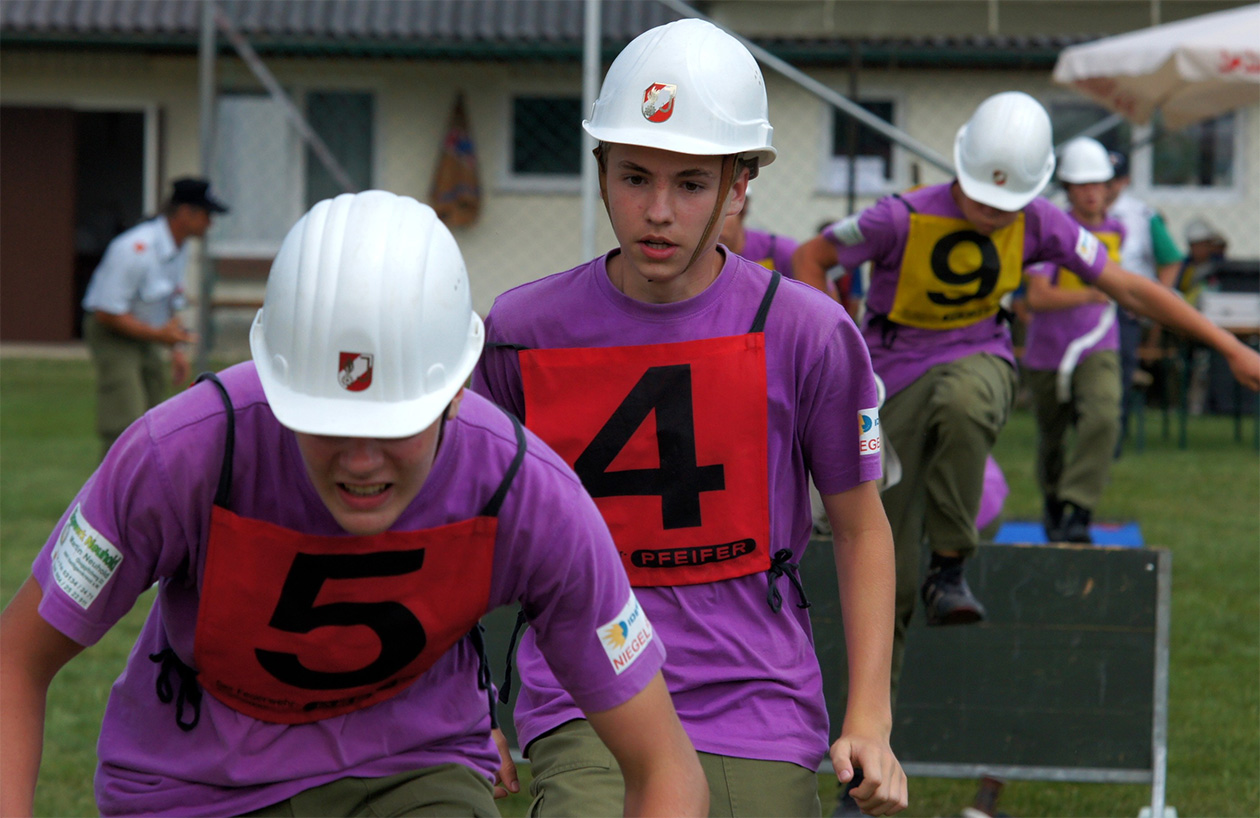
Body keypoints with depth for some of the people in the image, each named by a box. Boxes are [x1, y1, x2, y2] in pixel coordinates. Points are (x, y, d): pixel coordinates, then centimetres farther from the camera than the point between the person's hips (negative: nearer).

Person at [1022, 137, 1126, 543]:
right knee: (1051, 438, 12)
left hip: (1097, 351, 2)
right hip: (1047, 354, -2)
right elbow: (1037, 297, -22)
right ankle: (1053, 499, 42)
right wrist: (1090, 294, -34)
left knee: (1102, 419, -26)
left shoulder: (1115, 231, 5)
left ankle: (1078, 512, -28)